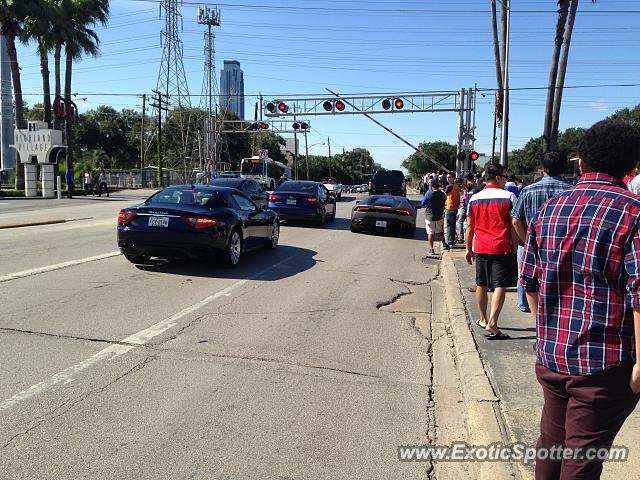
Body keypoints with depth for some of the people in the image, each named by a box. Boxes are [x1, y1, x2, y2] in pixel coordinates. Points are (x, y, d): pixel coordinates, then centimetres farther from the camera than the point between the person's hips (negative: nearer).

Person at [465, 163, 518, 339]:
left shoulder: (474, 198, 6)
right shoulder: (508, 196, -6)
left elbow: (470, 226, 9)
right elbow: (514, 225, -7)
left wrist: (468, 249, 15)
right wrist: (515, 247, 0)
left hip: (480, 248, 4)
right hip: (502, 248, -4)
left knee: (481, 284, 16)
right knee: (500, 286, -3)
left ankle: (483, 319, 29)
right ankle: (492, 324, -12)